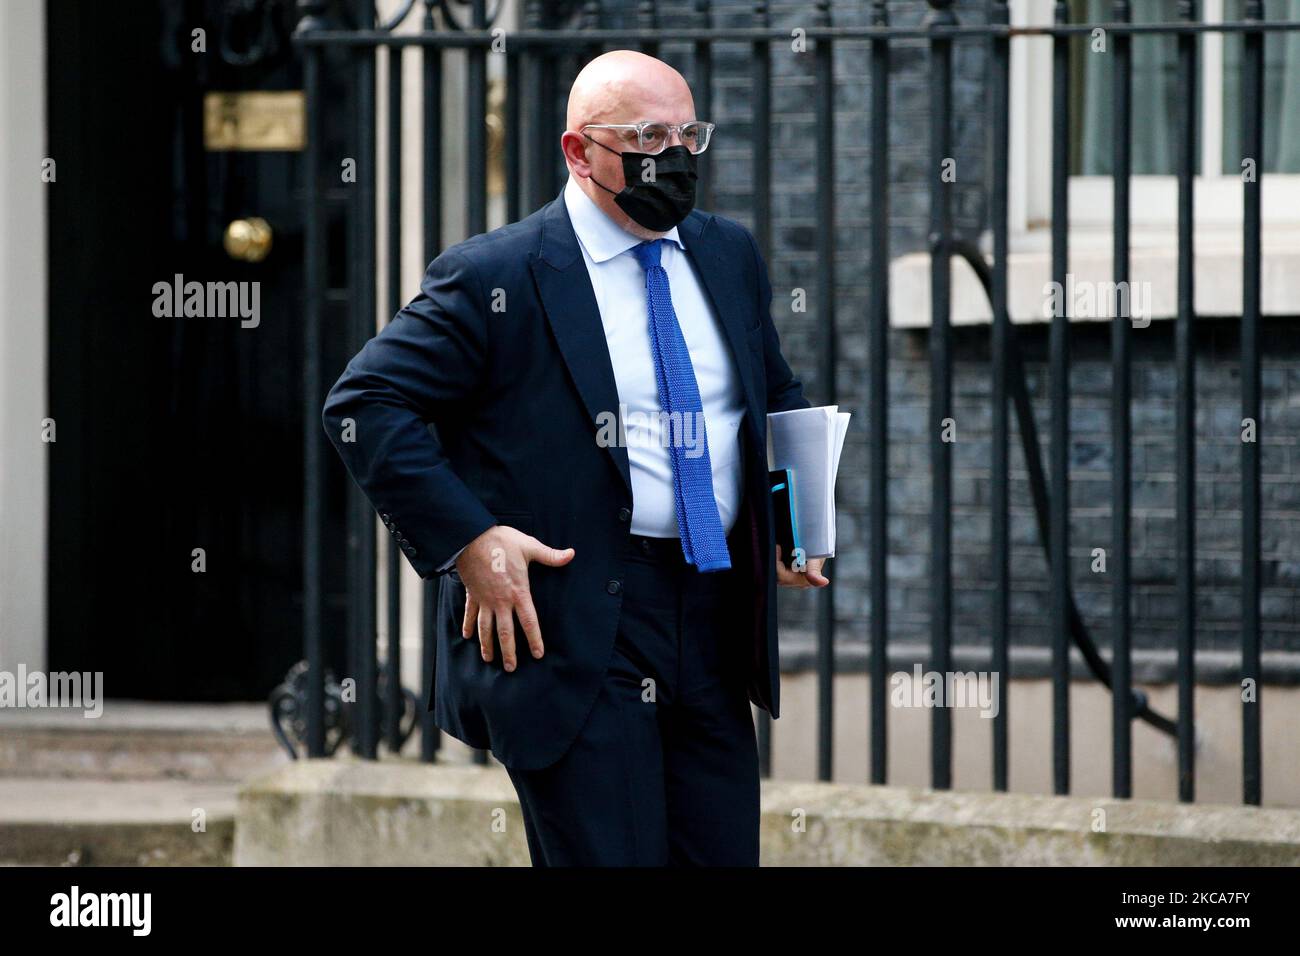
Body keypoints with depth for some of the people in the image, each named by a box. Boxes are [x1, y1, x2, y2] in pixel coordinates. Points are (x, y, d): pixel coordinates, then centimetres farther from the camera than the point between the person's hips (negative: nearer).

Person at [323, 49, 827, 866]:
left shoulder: (730, 256, 13)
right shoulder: (495, 277, -6)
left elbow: (779, 395, 28)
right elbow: (365, 404, -8)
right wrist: (464, 538, -16)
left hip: (716, 619, 6)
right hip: (573, 635, -6)